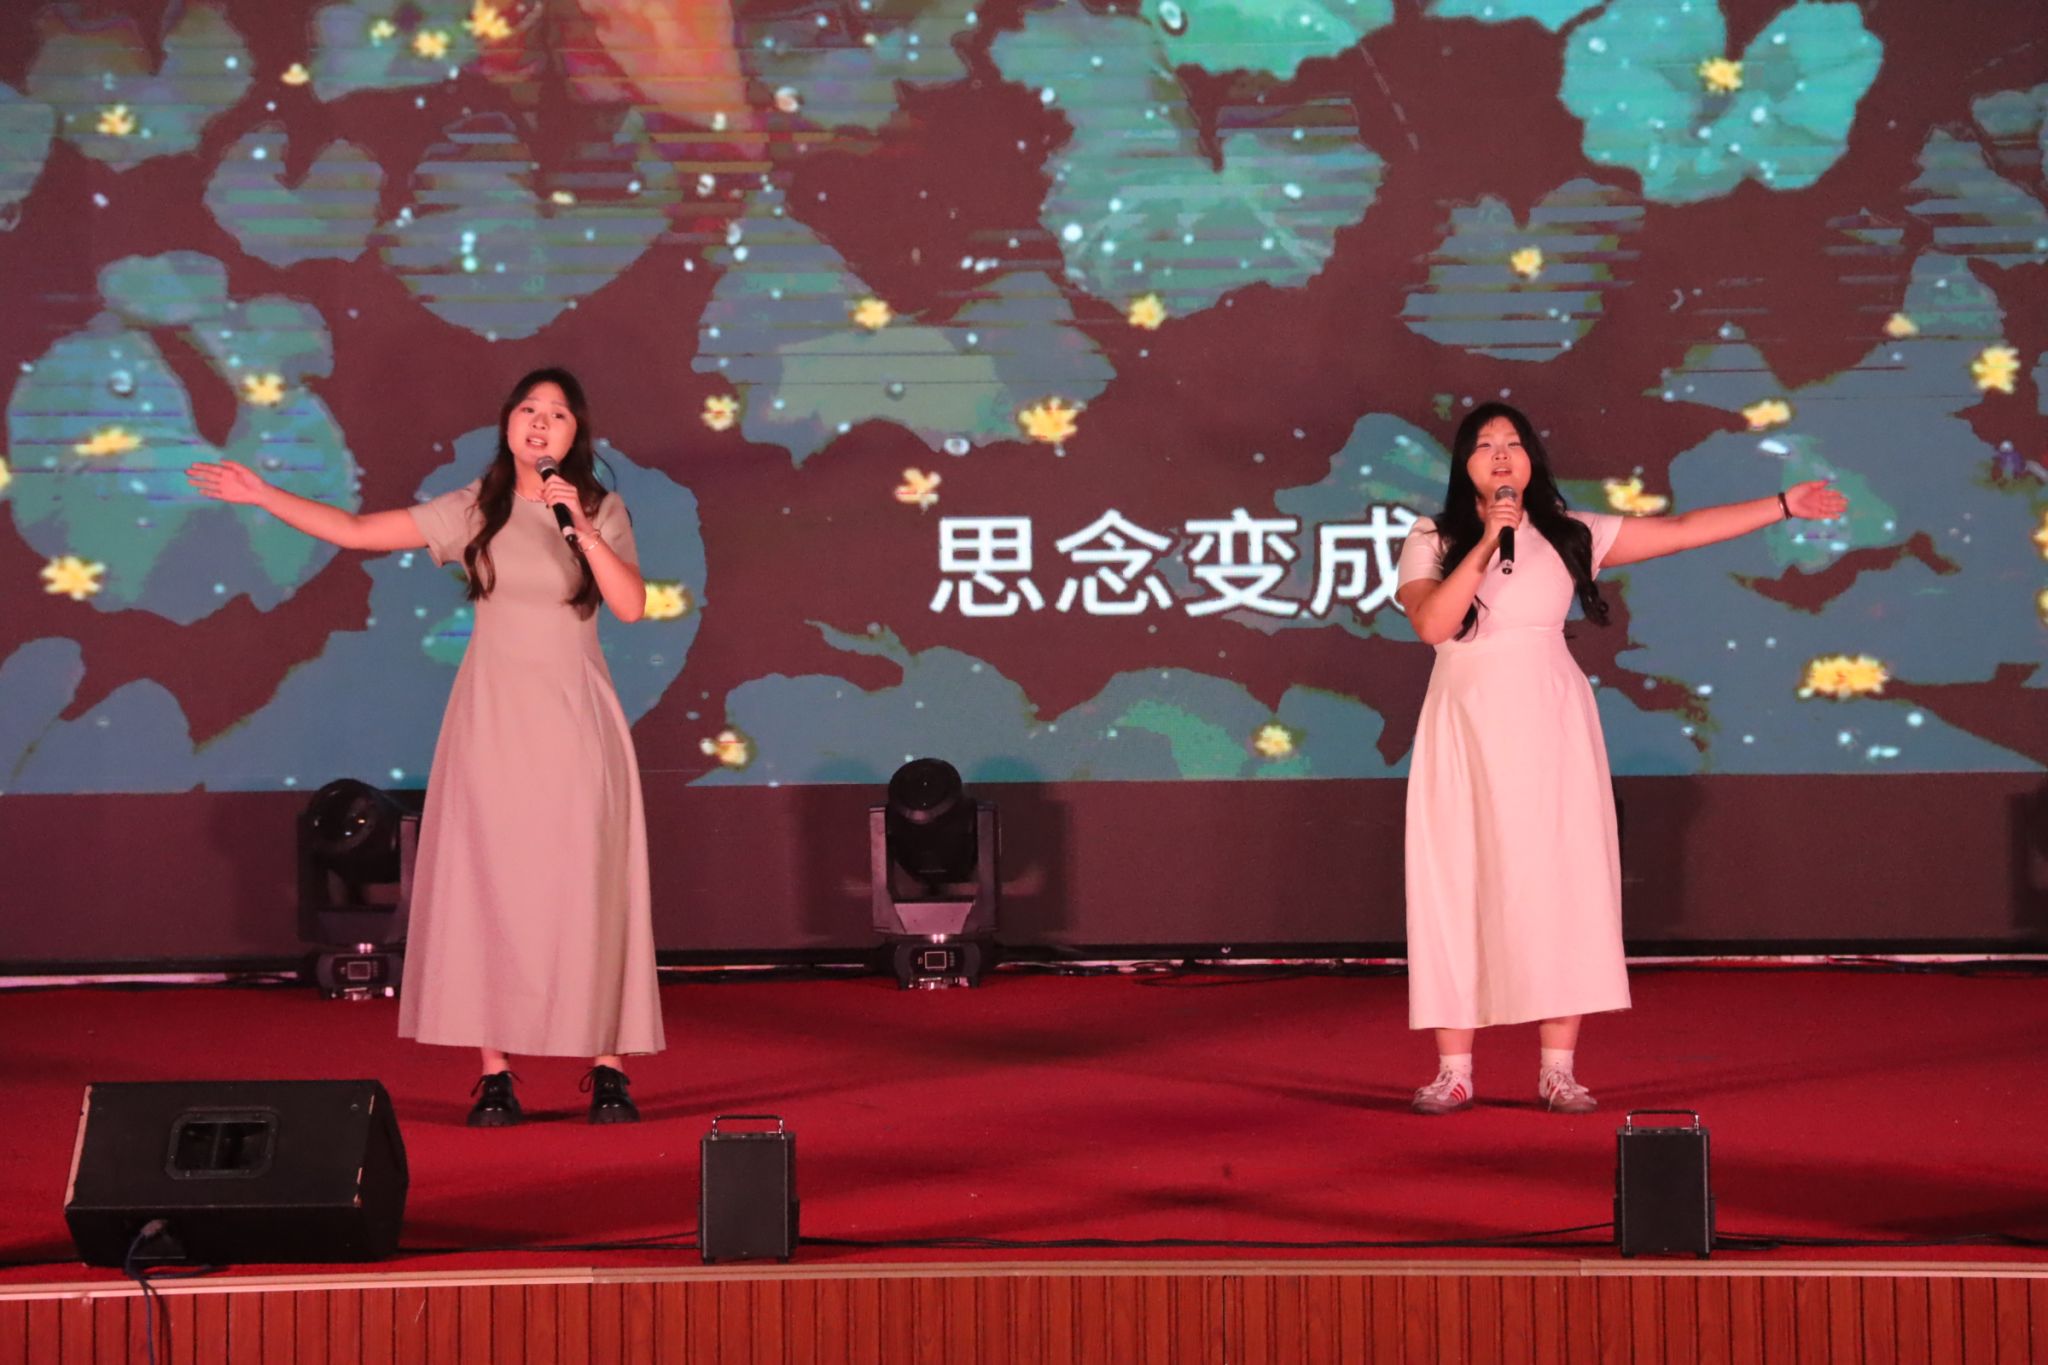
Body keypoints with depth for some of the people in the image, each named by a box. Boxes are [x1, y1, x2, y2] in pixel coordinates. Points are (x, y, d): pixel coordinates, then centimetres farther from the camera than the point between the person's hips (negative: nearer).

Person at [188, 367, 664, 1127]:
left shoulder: (601, 511, 3)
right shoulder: (474, 511, 5)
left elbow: (631, 606, -8)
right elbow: (357, 532, 6)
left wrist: (582, 528, -18)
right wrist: (264, 496, 2)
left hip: (573, 722, -1)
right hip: (493, 720, 1)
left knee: (586, 890, -3)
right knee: (487, 888, -2)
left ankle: (607, 1070, 2)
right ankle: (494, 1073, 1)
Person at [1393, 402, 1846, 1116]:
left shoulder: (1570, 536, 9)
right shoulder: (1433, 540, 4)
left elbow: (1684, 530, 8)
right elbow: (1431, 624, -13)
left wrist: (1782, 506, 6)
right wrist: (1487, 544, -17)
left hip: (1550, 727, 1)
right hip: (1465, 728, -1)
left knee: (1559, 887, -3)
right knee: (1457, 888, -4)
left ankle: (1558, 1069, 2)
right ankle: (1453, 1072, 1)